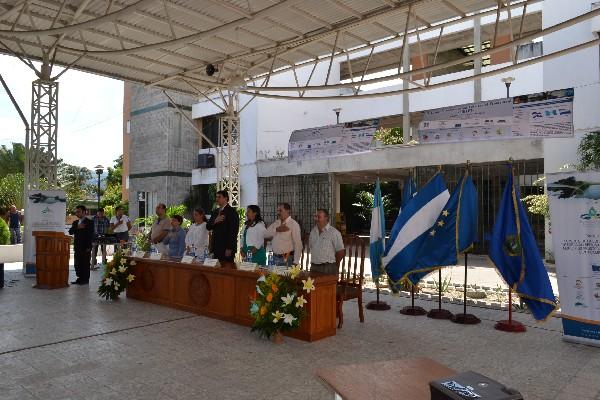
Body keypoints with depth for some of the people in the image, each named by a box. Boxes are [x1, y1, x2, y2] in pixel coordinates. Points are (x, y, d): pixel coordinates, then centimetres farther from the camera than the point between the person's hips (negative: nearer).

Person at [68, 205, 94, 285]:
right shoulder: (75, 223, 19)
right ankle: (80, 278, 14)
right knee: (77, 264, 6)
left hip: (85, 247, -6)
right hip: (77, 247, 6)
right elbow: (70, 232, 6)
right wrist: (77, 228, -13)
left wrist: (89, 247, -14)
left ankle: (85, 279, 2)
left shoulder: (89, 222, -2)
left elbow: (91, 234, -7)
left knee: (85, 263, -4)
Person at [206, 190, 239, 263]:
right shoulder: (215, 212, 16)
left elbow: (233, 231, -12)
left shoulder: (232, 211, -7)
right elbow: (208, 227, 12)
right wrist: (215, 221, -10)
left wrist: (229, 248, -17)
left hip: (227, 248, -7)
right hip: (216, 247, 7)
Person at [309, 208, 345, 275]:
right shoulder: (313, 232, 11)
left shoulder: (334, 233, -10)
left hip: (328, 268, -6)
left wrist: (334, 265, 0)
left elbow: (341, 252, -9)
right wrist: (314, 261, 13)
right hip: (314, 267, 6)